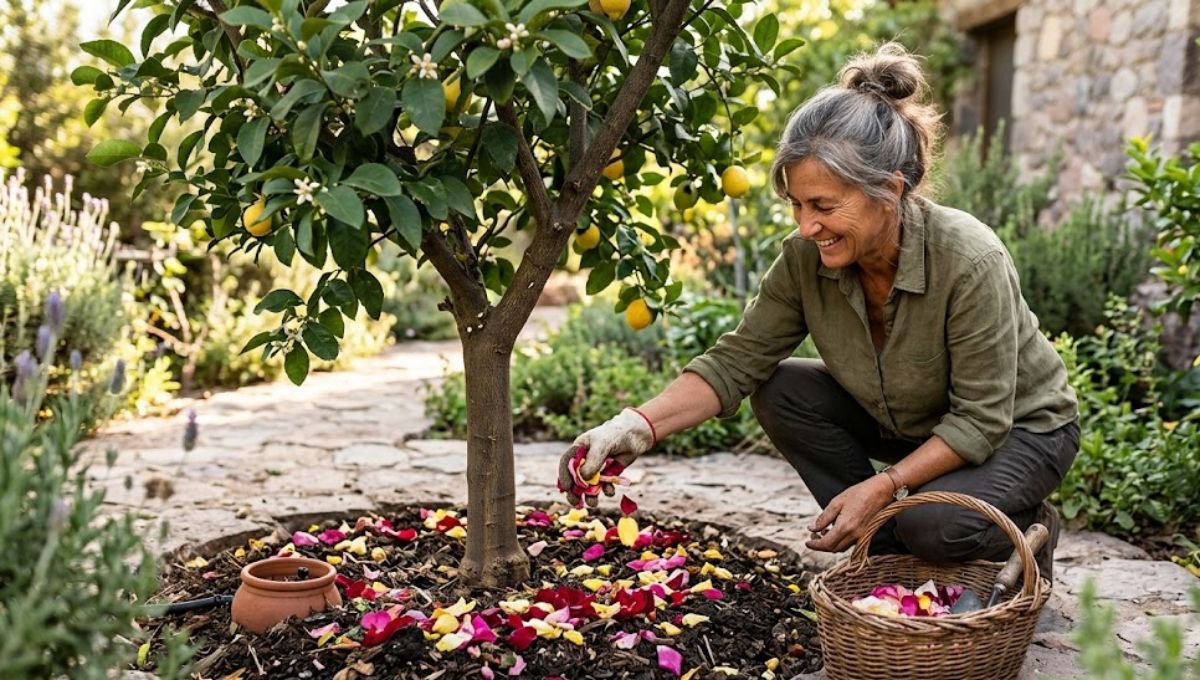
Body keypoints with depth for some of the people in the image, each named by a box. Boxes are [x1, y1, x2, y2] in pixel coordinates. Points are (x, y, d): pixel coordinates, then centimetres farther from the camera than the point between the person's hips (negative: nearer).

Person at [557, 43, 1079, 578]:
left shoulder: (970, 262, -34)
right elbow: (736, 360, -17)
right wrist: (638, 425, -31)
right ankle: (891, 553, -2)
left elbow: (982, 421, -28)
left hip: (1021, 427, -5)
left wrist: (881, 486, -35)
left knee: (932, 524, -33)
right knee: (781, 391, -16)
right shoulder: (806, 257, -20)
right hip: (911, 422, 6)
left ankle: (1029, 527, 4)